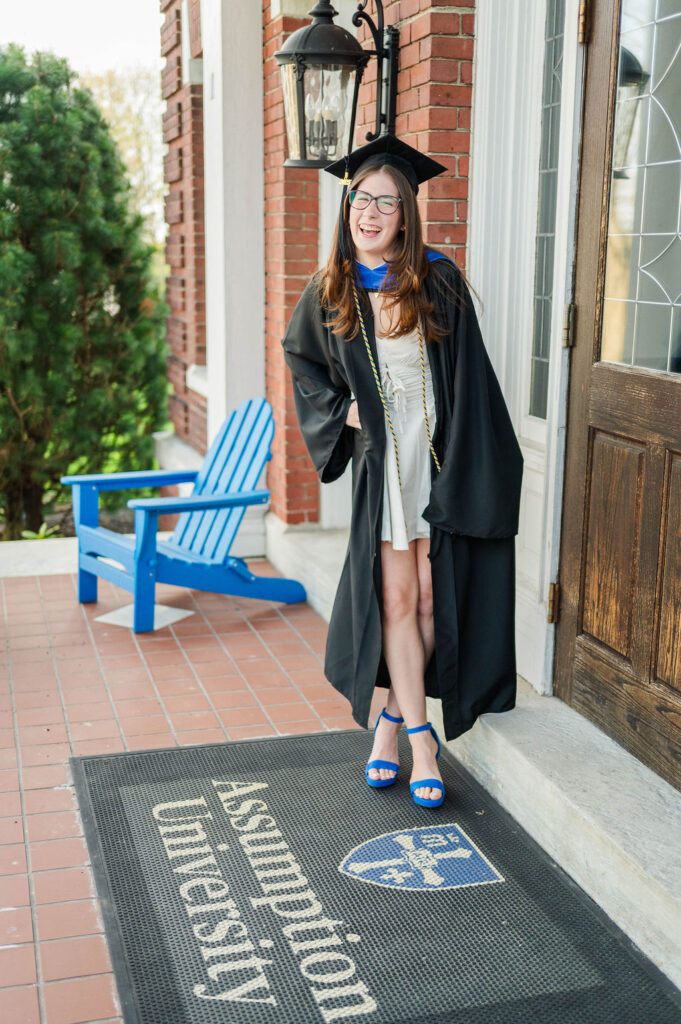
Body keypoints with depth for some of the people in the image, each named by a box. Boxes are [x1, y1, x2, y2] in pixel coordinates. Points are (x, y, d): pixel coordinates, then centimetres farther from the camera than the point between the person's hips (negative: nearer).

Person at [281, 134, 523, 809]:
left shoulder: (438, 281, -3)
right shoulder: (329, 293, 4)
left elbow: (468, 376, -4)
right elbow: (300, 357, 22)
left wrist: (467, 468, -10)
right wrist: (340, 409, 5)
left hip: (441, 456, -1)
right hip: (380, 459, 1)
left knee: (431, 599, 3)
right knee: (396, 600, -2)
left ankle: (393, 716, 23)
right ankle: (420, 737, 8)